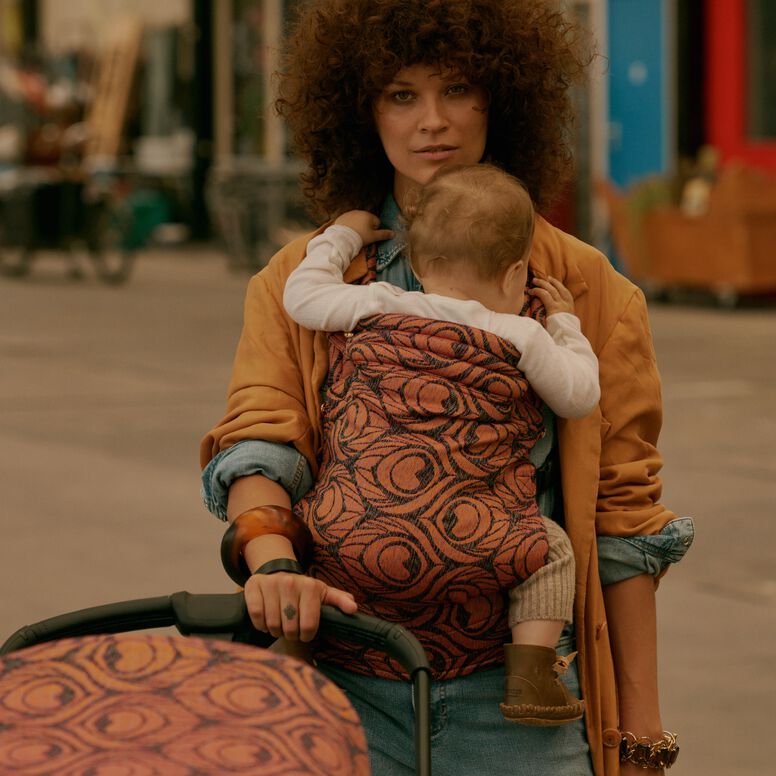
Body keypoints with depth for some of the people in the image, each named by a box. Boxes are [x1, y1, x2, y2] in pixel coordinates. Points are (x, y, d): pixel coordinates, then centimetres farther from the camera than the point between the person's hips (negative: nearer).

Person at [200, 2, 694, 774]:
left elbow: (621, 513, 4)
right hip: (348, 693, 1)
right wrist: (273, 562, -28)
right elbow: (255, 442, -6)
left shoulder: (580, 286, 5)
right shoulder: (300, 281, 8)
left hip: (516, 701, -1)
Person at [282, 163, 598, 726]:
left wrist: (341, 236, 34)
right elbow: (580, 395, 11)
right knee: (551, 546, 16)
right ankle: (531, 672, 4)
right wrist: (565, 325, 27)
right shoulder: (522, 337, -1)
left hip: (358, 529, 3)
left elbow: (303, 295, 17)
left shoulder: (378, 307, 4)